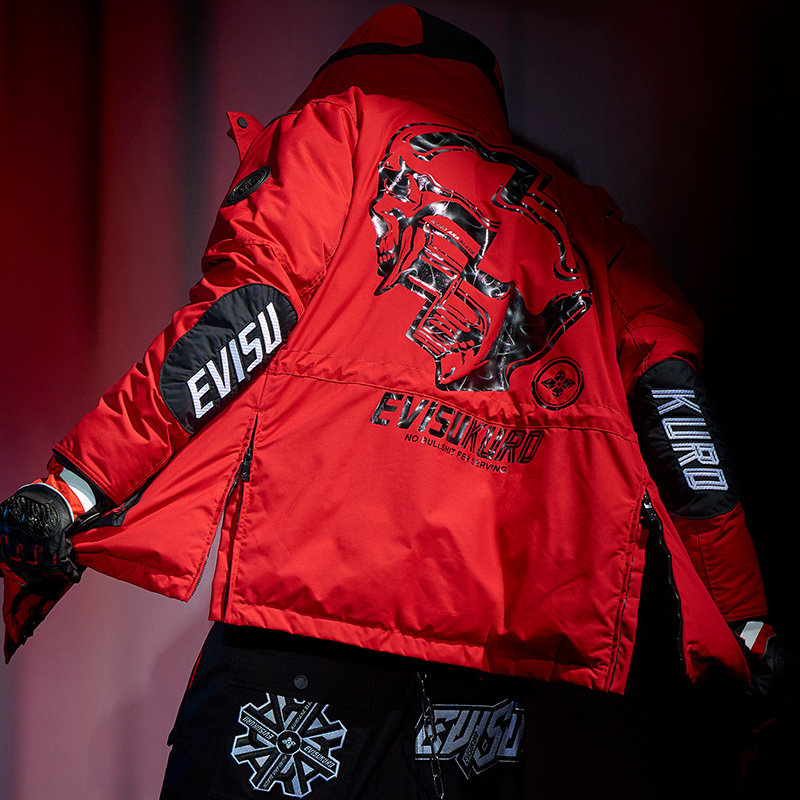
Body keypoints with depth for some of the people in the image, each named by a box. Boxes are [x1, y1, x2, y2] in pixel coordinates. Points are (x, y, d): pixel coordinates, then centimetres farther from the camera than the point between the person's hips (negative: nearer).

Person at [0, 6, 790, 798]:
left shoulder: (344, 124, 15)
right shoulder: (586, 217, 25)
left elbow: (250, 316, -1)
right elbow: (673, 405, 13)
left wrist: (77, 488, -4)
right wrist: (747, 629, 14)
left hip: (318, 576, -4)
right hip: (506, 623, 4)